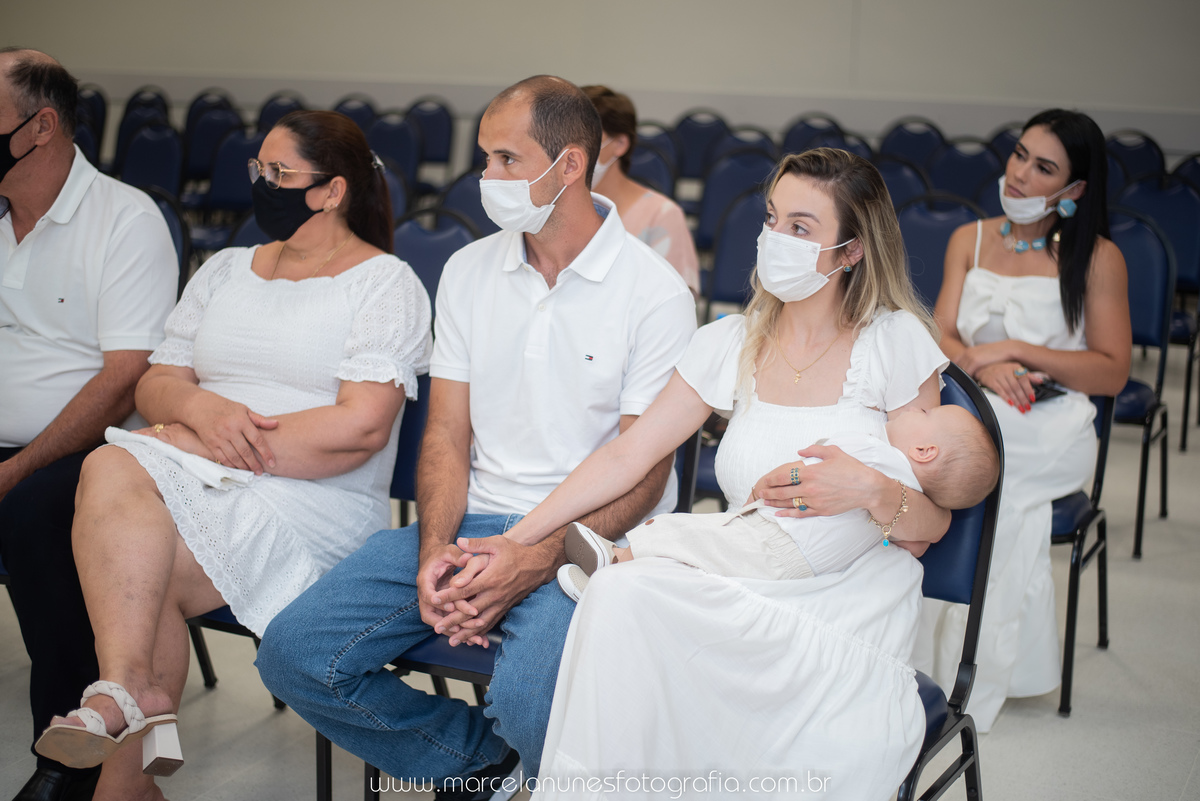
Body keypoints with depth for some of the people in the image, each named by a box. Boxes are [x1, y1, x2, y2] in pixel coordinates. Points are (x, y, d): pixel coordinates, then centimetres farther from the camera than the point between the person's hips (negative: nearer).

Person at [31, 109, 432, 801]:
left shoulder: (385, 283, 0)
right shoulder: (224, 271, 21)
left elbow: (362, 426, -12)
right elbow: (155, 385, 15)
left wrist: (239, 446, -12)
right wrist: (202, 409, -10)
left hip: (316, 498, -6)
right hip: (192, 480, 6)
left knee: (137, 570, -25)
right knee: (111, 471, -27)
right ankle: (130, 694, -30)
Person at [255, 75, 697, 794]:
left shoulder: (655, 291, -6)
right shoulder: (470, 271, 10)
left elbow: (644, 471, -8)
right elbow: (447, 433, 8)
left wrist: (537, 559, -23)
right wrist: (435, 548, -11)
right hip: (473, 521, 5)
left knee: (528, 700, -35)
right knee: (294, 654, -12)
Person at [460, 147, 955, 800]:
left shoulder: (896, 341, 0)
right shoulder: (731, 343, 9)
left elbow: (932, 523, 2)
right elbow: (626, 455, 6)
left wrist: (871, 490, -21)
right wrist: (516, 540, -1)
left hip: (854, 623, -4)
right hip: (747, 605, 4)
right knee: (618, 592, -29)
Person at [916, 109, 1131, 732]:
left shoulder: (1097, 258, 2)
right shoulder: (970, 240, 14)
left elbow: (1111, 372, -3)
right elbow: (941, 340, 6)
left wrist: (1016, 350, -13)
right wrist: (985, 369, -17)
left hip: (1050, 428, -3)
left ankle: (967, 675, -20)